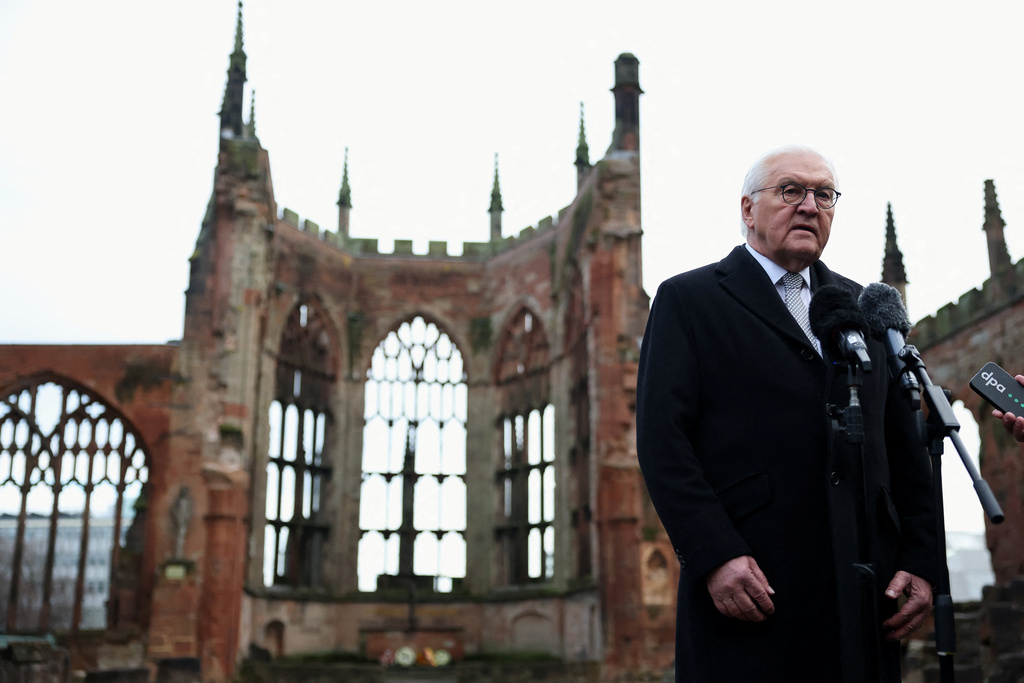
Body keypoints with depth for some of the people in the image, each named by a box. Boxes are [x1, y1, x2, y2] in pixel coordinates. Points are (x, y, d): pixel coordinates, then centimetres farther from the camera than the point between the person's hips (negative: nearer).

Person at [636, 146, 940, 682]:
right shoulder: (687, 299, 4)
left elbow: (904, 444, 15)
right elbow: (662, 438, -6)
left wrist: (921, 559, 4)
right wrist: (715, 555, -16)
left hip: (865, 586, 4)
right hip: (748, 581, -4)